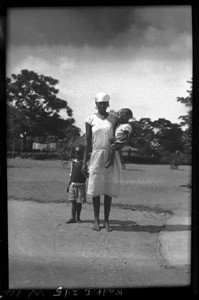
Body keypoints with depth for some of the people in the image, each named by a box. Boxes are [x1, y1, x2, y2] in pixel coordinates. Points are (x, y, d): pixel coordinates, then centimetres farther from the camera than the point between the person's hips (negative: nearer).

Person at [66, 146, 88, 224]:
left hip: (81, 185, -3)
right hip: (72, 184, 3)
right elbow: (71, 174, 14)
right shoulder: (73, 162, 8)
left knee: (79, 202, 4)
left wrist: (83, 170, -27)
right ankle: (73, 218, 7)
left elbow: (87, 176, -10)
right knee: (73, 201, 3)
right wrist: (69, 185, 13)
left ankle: (78, 217, 15)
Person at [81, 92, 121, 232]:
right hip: (96, 155, -1)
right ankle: (96, 220, 13)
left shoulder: (114, 118, 6)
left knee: (109, 189, 2)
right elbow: (88, 142, 2)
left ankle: (106, 220, 11)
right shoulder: (90, 119, 3)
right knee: (96, 189, 1)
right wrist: (85, 162, -2)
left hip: (111, 156, 1)